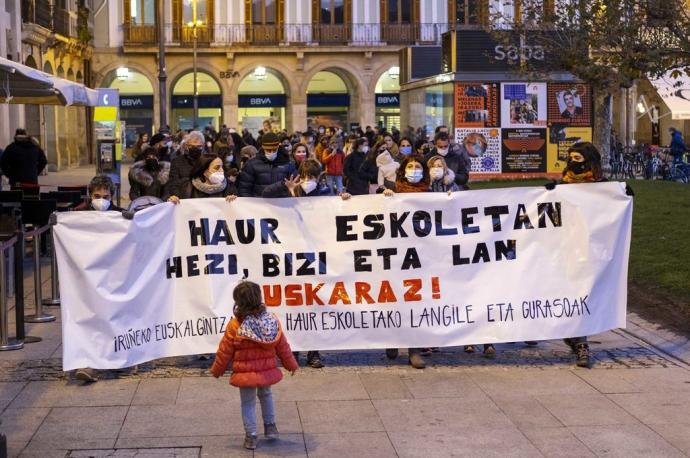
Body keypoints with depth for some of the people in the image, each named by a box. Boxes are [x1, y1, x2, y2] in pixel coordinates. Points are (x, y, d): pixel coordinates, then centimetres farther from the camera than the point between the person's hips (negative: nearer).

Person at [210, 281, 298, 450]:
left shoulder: (235, 326, -18)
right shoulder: (272, 321, -9)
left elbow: (225, 352, -8)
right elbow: (283, 347, 2)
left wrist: (217, 370, 8)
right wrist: (291, 364, 17)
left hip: (245, 373, -3)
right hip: (267, 371, 3)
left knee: (248, 402, 13)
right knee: (266, 395, 28)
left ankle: (250, 436, 14)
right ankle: (270, 426, 33)